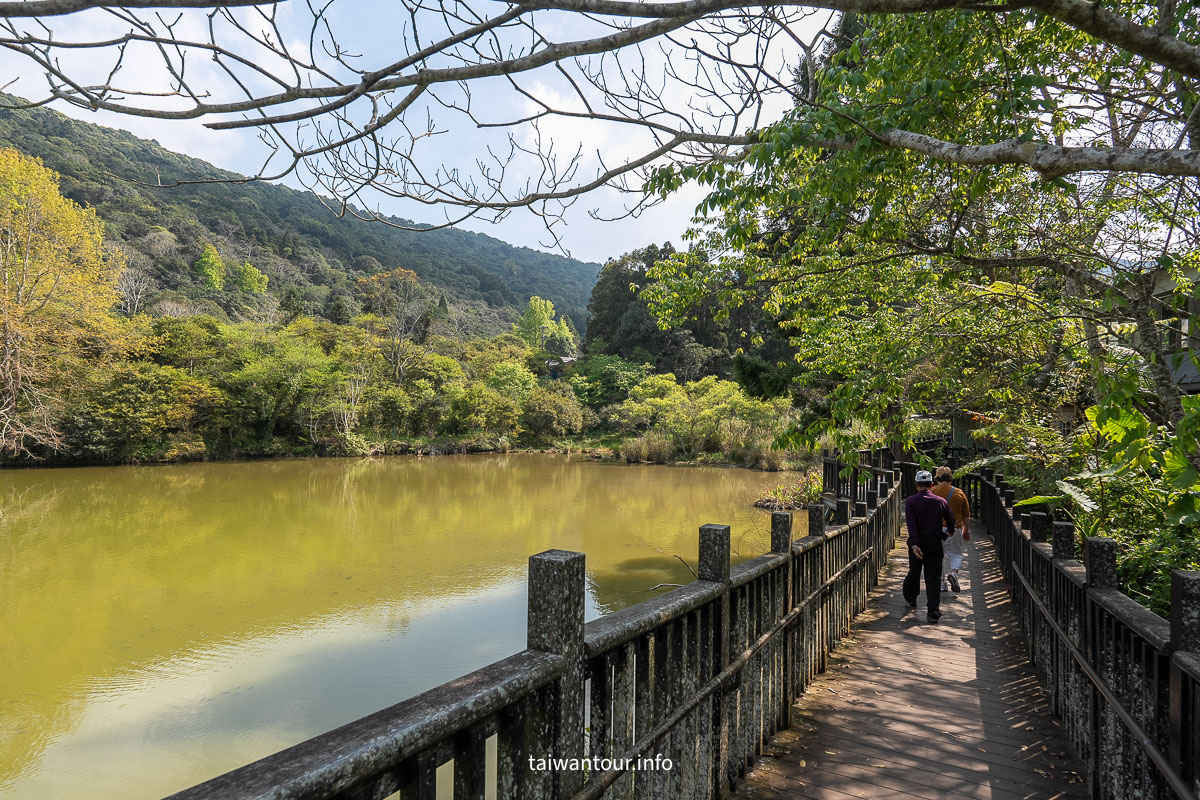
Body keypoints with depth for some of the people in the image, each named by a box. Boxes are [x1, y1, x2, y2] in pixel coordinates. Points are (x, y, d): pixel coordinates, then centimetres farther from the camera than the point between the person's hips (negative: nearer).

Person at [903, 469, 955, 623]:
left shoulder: (910, 502, -5)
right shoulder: (940, 501, 0)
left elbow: (911, 524, -17)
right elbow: (951, 522, 7)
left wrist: (914, 544, -21)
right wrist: (948, 533, 29)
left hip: (918, 542, 0)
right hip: (935, 543, 0)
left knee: (914, 572, 18)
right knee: (933, 577, 1)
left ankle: (910, 599, 38)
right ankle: (933, 612, -4)